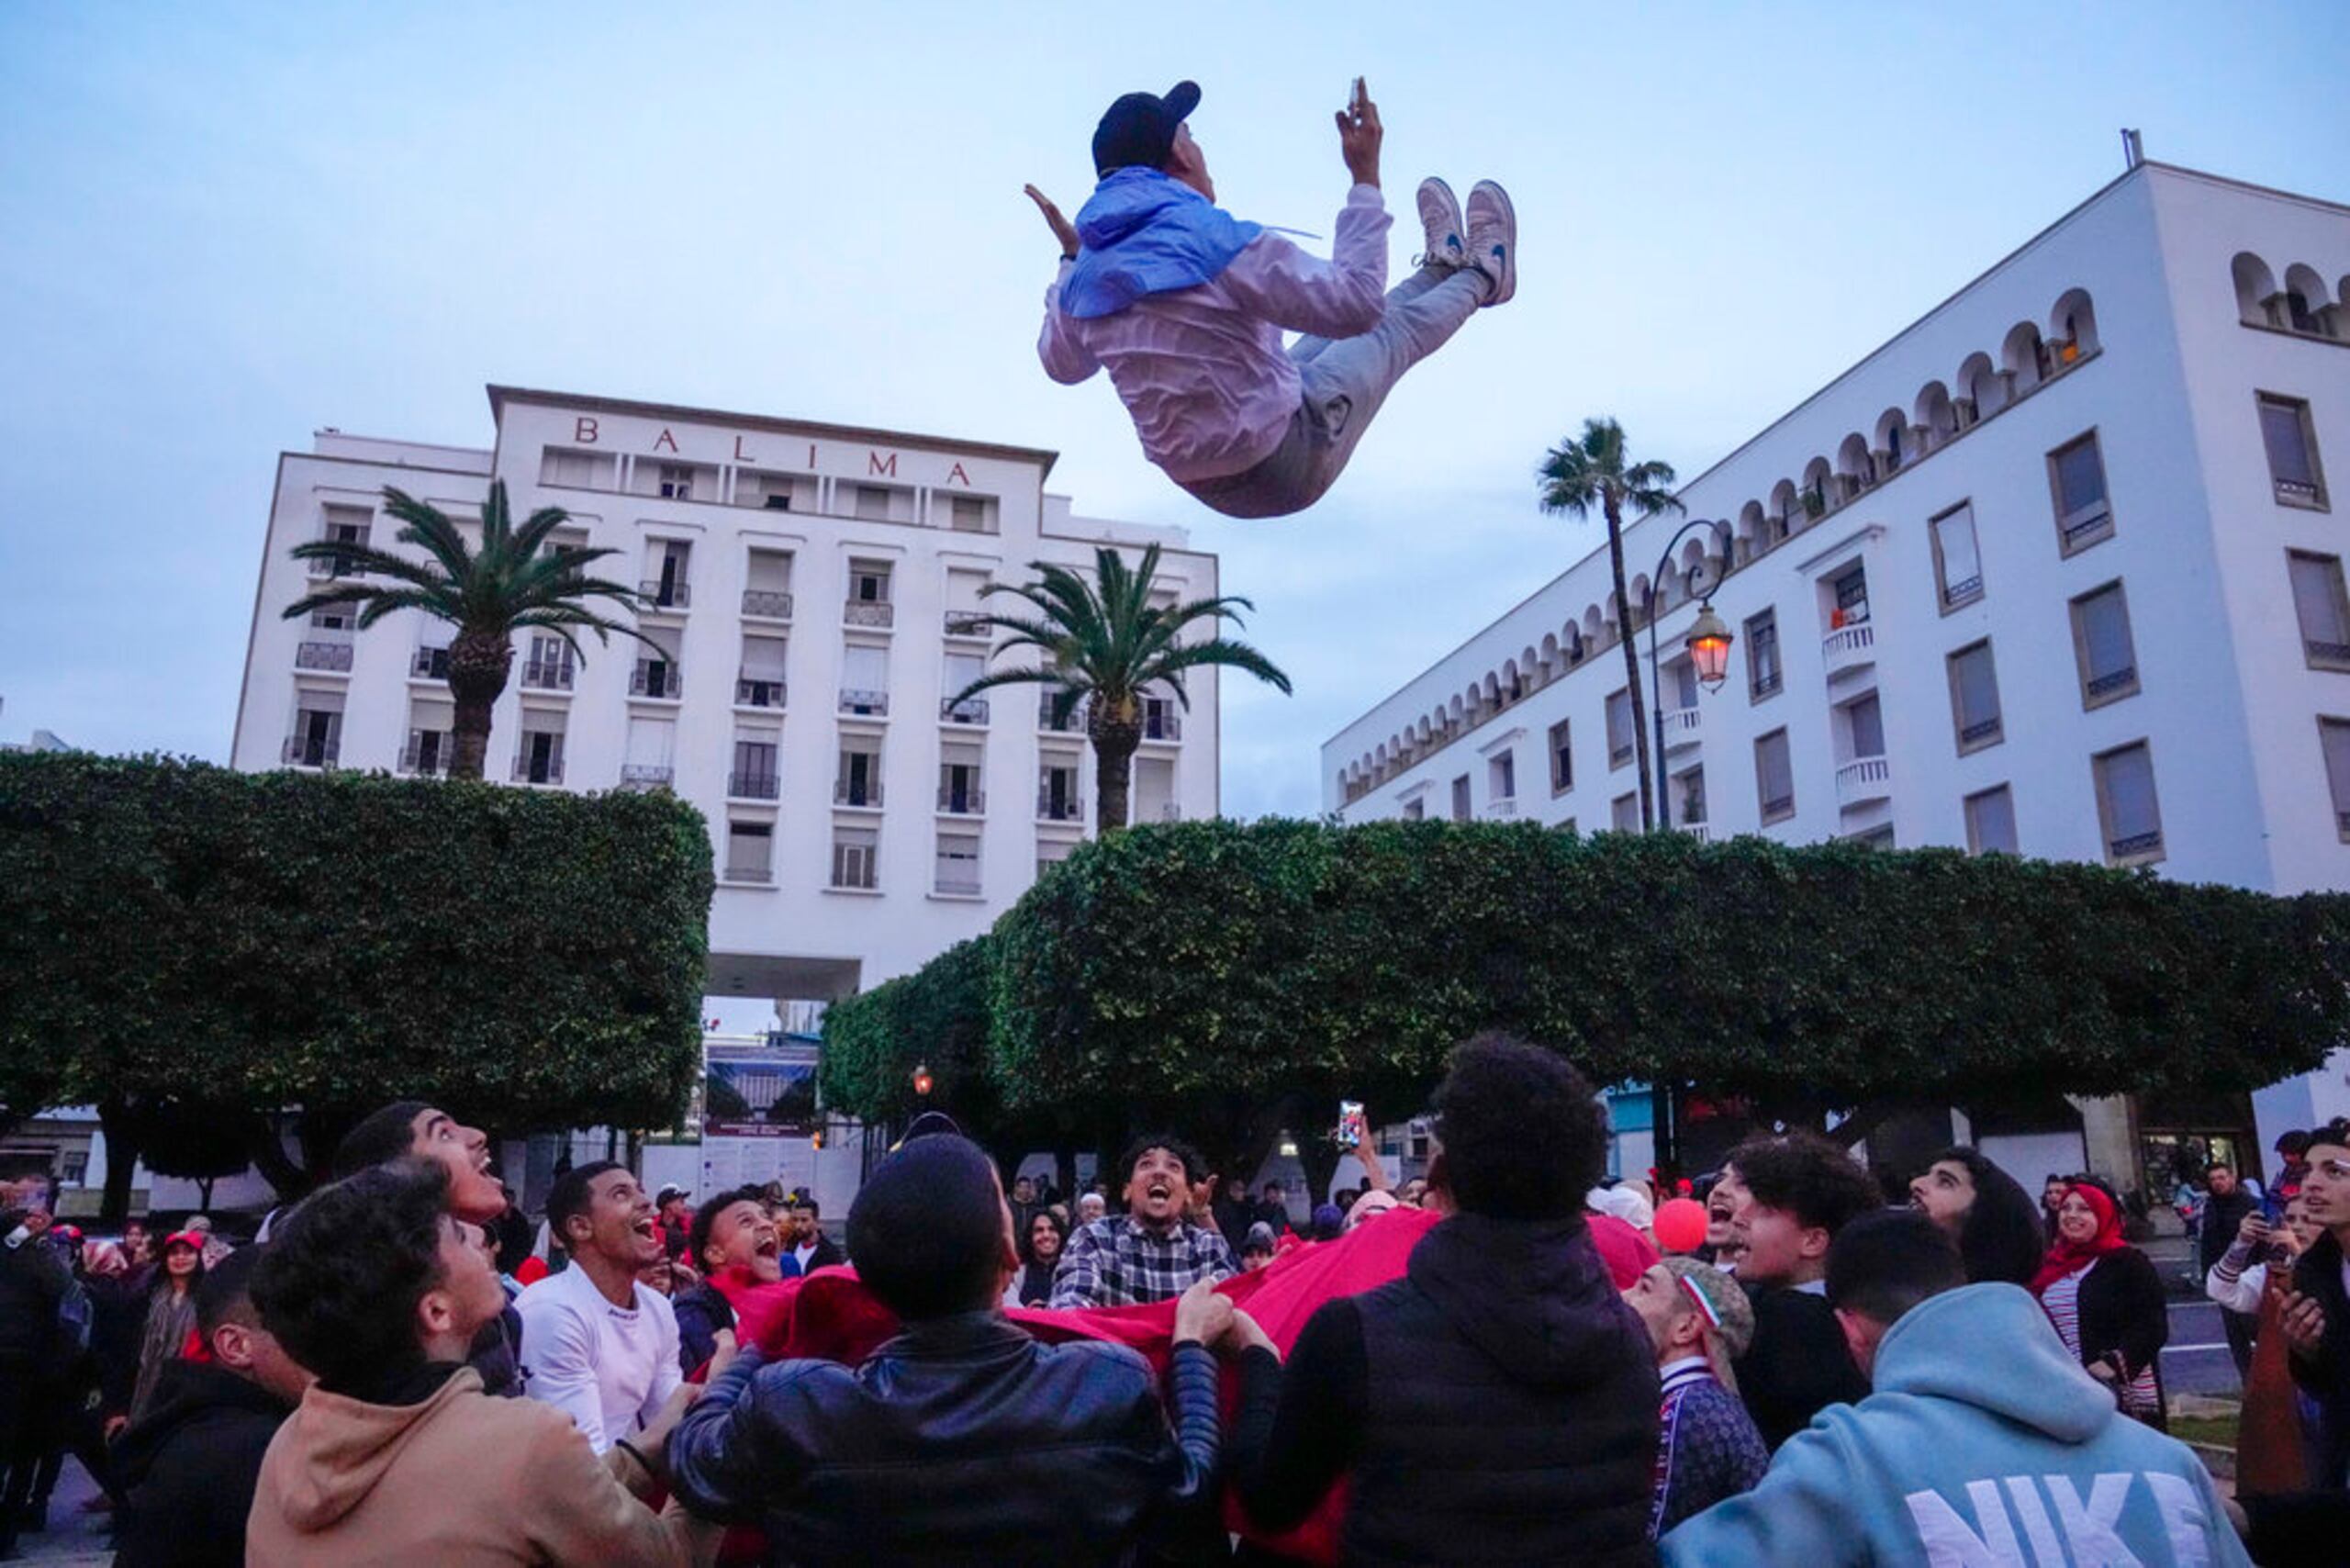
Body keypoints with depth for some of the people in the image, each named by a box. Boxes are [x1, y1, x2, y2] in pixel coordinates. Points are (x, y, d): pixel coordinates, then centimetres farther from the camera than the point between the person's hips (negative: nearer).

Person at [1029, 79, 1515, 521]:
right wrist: (1366, 179, -14)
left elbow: (1061, 365, 16)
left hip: (1209, 486, 7)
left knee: (1326, 340, 27)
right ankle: (1481, 275, 45)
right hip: (1288, 470, -7)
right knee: (1392, 329, 15)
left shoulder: (1086, 278, -5)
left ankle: (1442, 267, 50)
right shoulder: (1218, 241, -26)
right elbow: (1357, 304, -22)